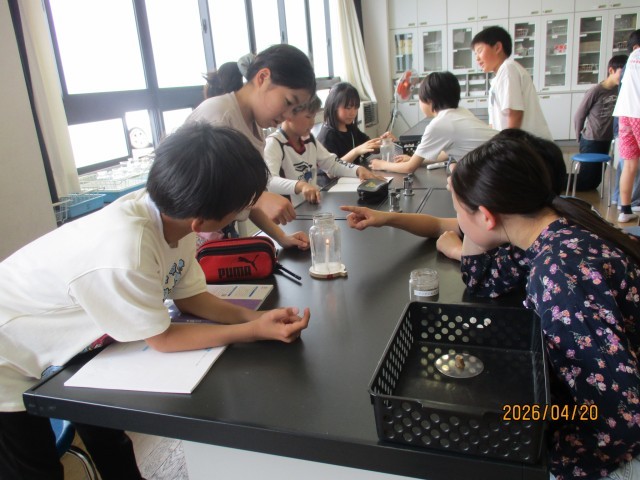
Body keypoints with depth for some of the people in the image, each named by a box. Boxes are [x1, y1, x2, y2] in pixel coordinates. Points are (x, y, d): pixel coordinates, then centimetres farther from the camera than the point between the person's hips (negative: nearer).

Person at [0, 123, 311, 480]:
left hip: (63, 343, 7)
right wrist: (255, 331, -24)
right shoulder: (124, 255, -42)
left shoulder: (169, 212, -20)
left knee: (111, 445, 21)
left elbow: (191, 296, -5)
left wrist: (255, 316, -19)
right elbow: (162, 338, -25)